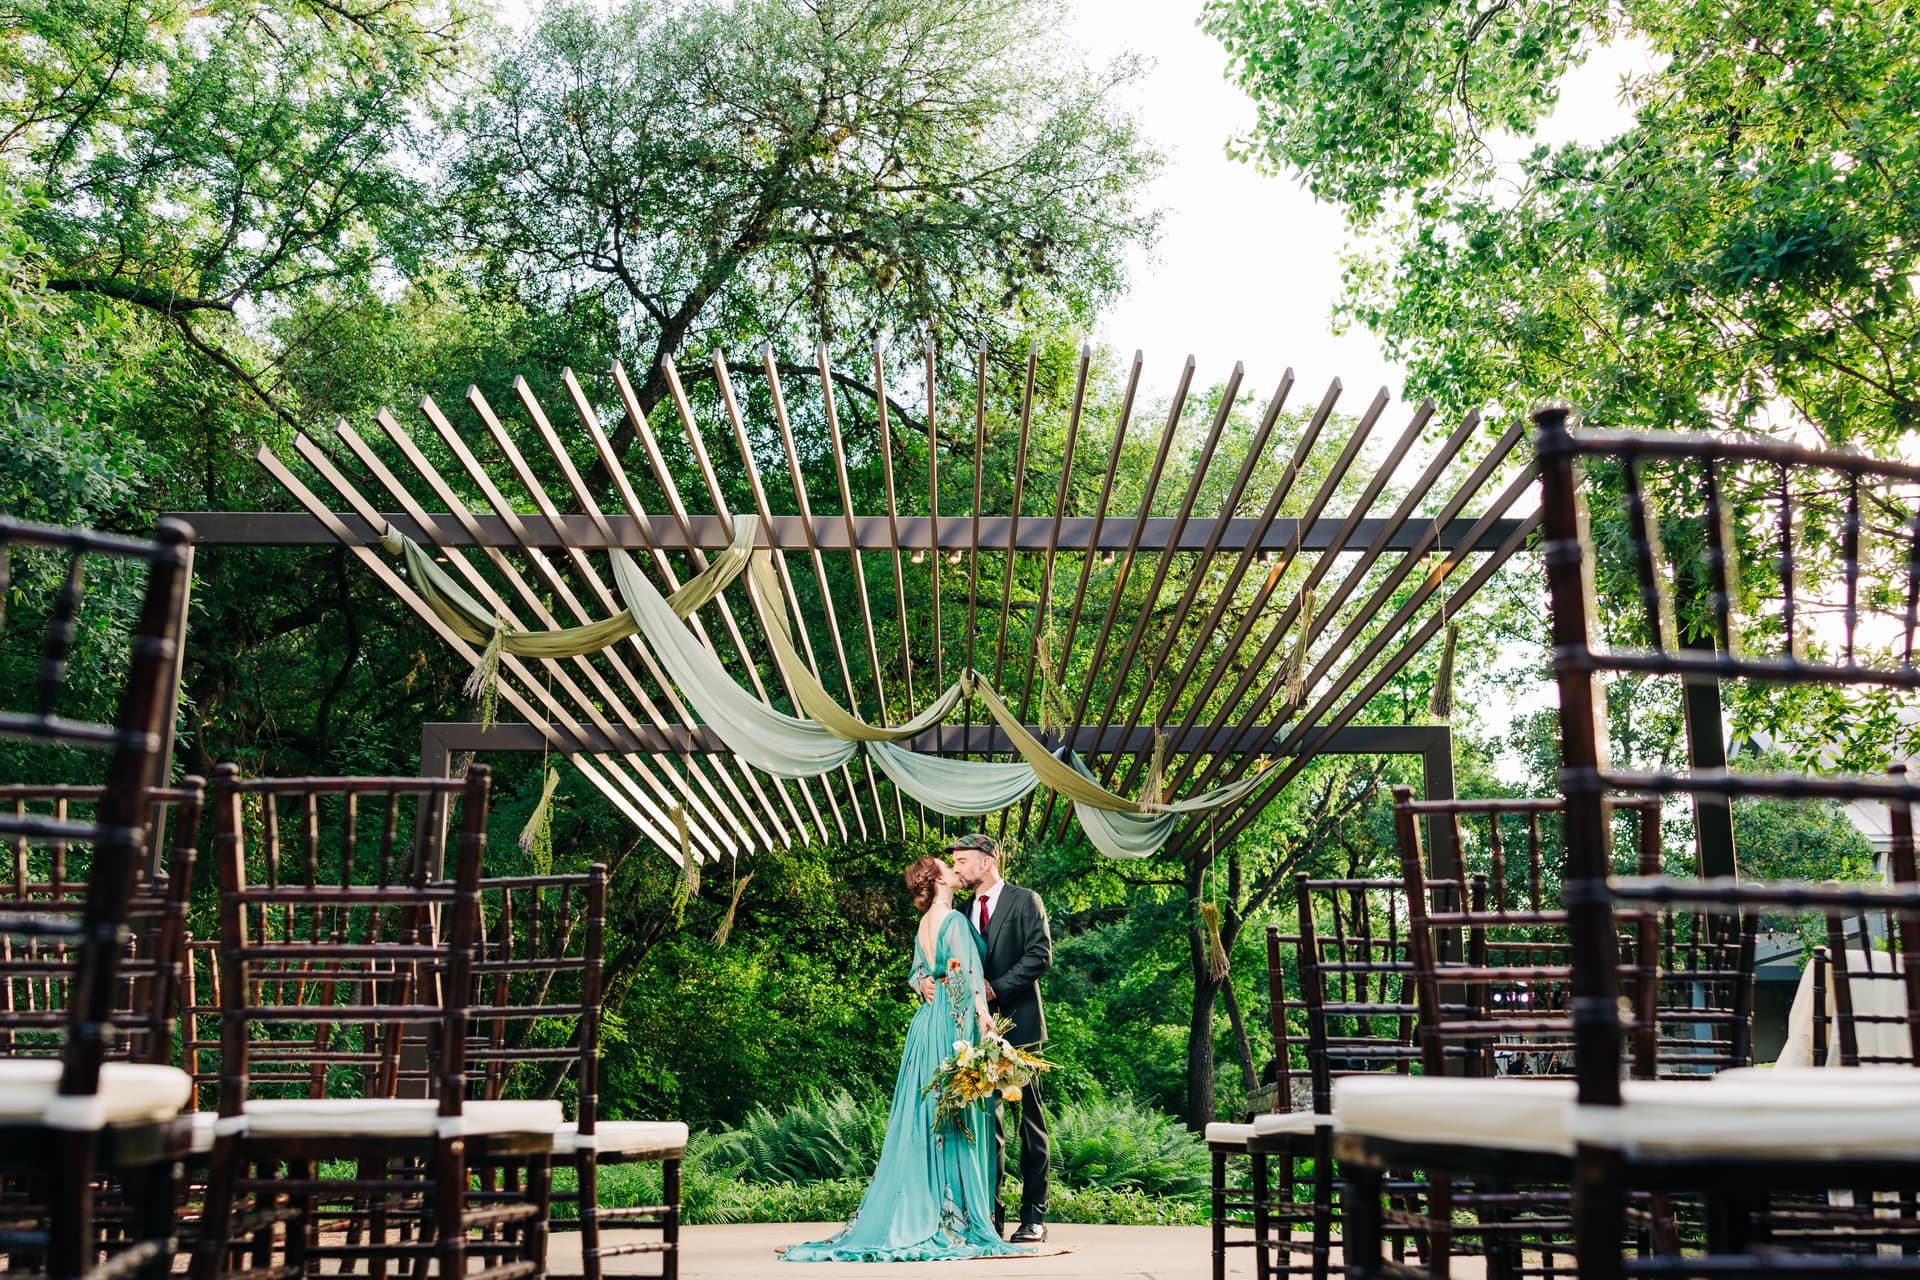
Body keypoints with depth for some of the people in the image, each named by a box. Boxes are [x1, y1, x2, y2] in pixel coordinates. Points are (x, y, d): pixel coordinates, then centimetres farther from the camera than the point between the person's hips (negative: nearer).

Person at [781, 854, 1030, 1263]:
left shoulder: (925, 924, 15)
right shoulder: (954, 920, -11)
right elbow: (968, 972, -18)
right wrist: (982, 1014, -20)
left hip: (929, 1020, 8)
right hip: (955, 1022, -8)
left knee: (927, 1117, 9)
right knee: (957, 1114, -5)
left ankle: (919, 1211, 11)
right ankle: (956, 1215, -3)